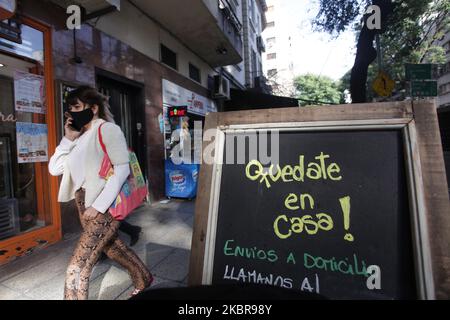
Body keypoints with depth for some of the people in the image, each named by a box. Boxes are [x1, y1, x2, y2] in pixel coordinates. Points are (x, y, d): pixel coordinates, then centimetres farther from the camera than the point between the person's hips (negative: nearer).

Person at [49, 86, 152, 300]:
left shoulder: (107, 129, -10)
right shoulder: (79, 136, 10)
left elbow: (122, 169, -19)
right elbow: (54, 169, 9)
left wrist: (99, 205, -22)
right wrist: (68, 139, -3)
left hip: (105, 207, -8)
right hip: (84, 205, 8)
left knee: (76, 269, -5)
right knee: (112, 248, 23)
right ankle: (143, 280, 46)